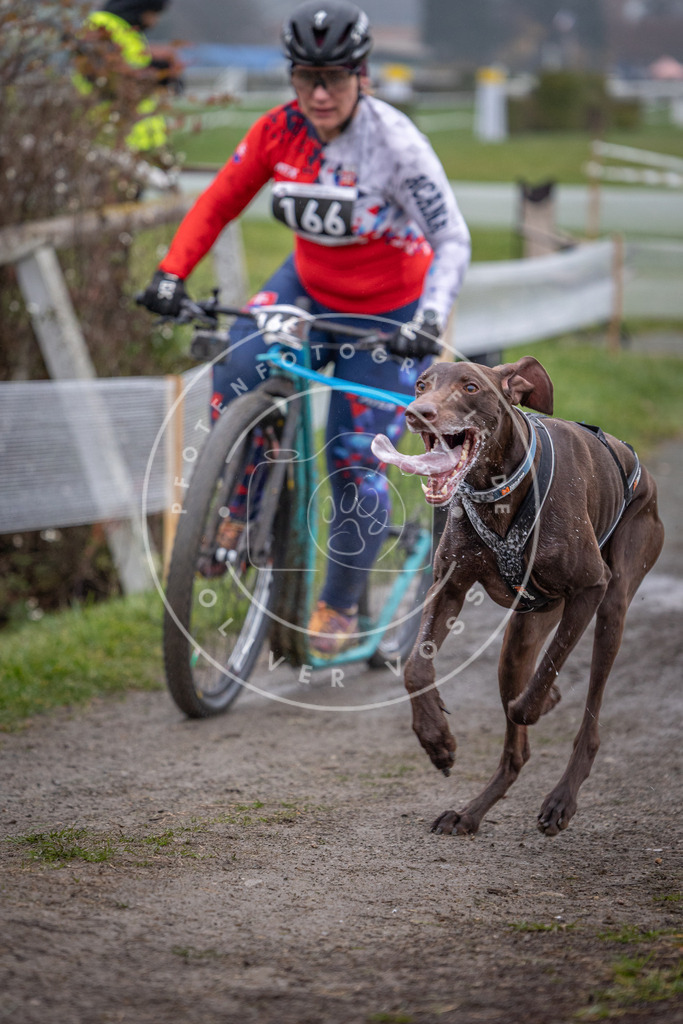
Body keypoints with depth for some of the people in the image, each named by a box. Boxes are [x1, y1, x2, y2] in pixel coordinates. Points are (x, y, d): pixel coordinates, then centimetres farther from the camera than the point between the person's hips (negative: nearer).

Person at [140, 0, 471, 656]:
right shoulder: (278, 132, -13)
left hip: (388, 314, -3)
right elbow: (217, 205, -4)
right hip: (310, 287, 4)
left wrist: (429, 318, -41)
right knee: (236, 369, -25)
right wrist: (171, 273, -17)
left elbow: (452, 239, -26)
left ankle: (340, 604, 18)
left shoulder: (395, 142, -24)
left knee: (354, 461, -4)